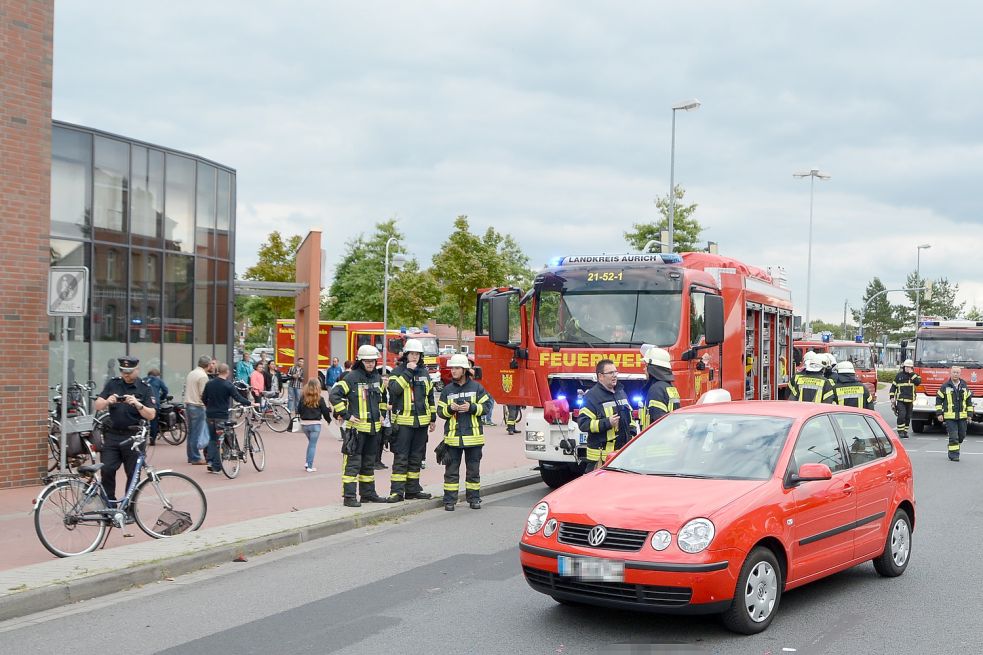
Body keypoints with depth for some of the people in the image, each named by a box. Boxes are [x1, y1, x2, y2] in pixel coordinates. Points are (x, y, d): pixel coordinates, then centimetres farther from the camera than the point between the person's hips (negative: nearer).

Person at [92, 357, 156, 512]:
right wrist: (107, 401, -19)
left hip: (134, 437, -2)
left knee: (133, 474, 3)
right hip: (112, 435, 2)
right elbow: (97, 406, 3)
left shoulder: (144, 388, -1)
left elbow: (151, 415, -8)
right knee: (107, 470, -7)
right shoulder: (112, 384, 7)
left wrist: (138, 404, -26)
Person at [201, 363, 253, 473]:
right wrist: (250, 403, -6)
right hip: (222, 416, -4)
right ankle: (216, 466, 4)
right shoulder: (228, 385, -11)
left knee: (212, 438, 16)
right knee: (220, 440, 3)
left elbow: (204, 399, 11)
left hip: (210, 415, 4)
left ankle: (210, 461, 1)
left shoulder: (209, 383, 4)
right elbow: (238, 398, -14)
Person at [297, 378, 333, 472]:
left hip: (304, 424, 3)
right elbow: (325, 411, -2)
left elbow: (298, 410, 4)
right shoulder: (319, 399, -10)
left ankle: (307, 462, 15)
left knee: (310, 442, 23)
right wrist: (329, 420, 16)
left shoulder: (303, 398, -3)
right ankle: (309, 466, 1)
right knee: (313, 445, 2)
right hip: (315, 424, -3)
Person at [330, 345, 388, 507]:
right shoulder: (352, 377, -11)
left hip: (374, 427, 7)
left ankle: (368, 493, 25)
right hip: (357, 426, -7)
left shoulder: (378, 377, 11)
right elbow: (334, 395, -15)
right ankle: (349, 496, -4)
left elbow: (383, 397, 29)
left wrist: (382, 414, 18)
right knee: (353, 463, -6)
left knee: (369, 463, 15)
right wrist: (346, 415, -15)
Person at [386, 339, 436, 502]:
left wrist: (433, 418, 16)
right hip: (403, 421, -5)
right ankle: (397, 491, -6)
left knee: (416, 458, 10)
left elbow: (430, 396, 18)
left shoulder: (424, 372, 13)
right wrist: (408, 372, -18)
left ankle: (412, 489, 18)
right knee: (401, 458, -6)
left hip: (421, 421, 5)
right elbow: (394, 389, -19)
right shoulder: (398, 371, -1)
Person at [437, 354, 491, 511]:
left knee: (473, 470, 8)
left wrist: (471, 408, -14)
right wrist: (450, 409, -13)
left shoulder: (476, 388, 3)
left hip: (473, 436, -1)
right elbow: (440, 411, 7)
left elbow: (485, 407, 2)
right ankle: (449, 500, 8)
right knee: (451, 470, 3)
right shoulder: (447, 390, 7)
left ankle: (474, 498, 18)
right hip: (453, 436, 1)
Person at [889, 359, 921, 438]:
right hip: (900, 400, -2)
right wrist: (892, 397, 3)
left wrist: (911, 373, -14)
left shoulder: (914, 375, 7)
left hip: (910, 401, 2)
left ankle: (905, 432, 17)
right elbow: (893, 386, 10)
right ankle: (900, 431, -9)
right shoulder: (899, 375, 5)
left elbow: (918, 382, -15)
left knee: (908, 417, 7)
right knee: (901, 415, -15)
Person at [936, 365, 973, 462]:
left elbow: (969, 401, 14)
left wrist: (969, 414, 9)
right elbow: (938, 400, 2)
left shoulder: (965, 387, 9)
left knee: (961, 435, 9)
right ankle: (953, 455, -3)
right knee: (953, 436, -8)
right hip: (949, 416, -3)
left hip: (962, 417, 4)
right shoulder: (945, 387, -1)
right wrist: (939, 414, -5)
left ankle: (955, 448, 31)